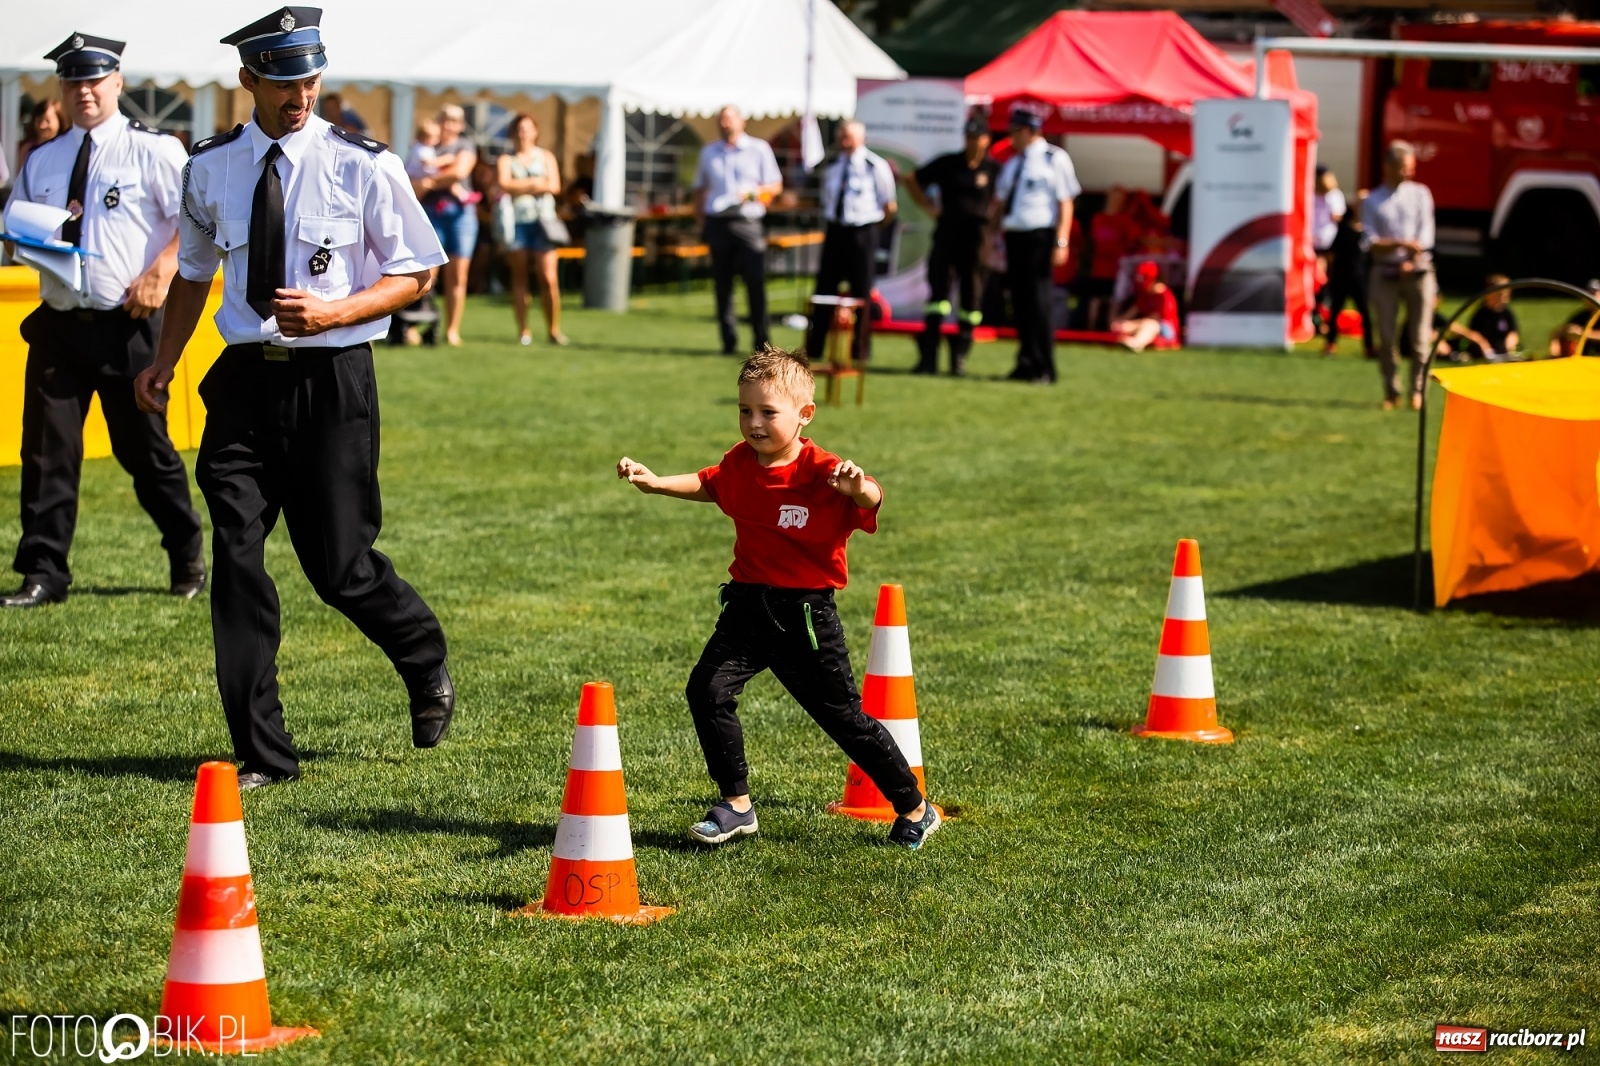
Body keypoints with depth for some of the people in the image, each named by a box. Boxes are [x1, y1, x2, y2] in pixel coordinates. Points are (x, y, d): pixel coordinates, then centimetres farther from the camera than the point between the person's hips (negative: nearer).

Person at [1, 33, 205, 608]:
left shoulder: (154, 150, -2)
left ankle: (187, 561, 22)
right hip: (57, 322, 4)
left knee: (145, 448, 5)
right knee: (47, 447, -2)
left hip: (129, 324, -4)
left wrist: (161, 270, -20)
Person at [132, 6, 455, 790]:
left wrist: (332, 312, -16)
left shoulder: (363, 166, -6)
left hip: (333, 379, -3)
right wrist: (165, 362, 13)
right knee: (236, 558, -2)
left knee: (340, 565, 0)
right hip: (245, 377, 3)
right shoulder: (210, 169, 4)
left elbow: (415, 274, -2)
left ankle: (426, 666, 33)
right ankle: (262, 754, 6)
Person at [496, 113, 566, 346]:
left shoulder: (545, 156, 13)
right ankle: (523, 330, 5)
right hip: (516, 222, 0)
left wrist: (521, 186, -4)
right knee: (519, 278, 2)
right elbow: (505, 185, -8)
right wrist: (536, 182, -5)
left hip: (542, 221, 0)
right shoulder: (506, 160, 11)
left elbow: (554, 186, -1)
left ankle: (553, 329, -3)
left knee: (549, 279, -9)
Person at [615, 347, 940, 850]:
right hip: (748, 605, 5)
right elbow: (708, 485, 24)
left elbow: (871, 501, -33)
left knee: (843, 715, 4)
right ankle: (736, 804, 1)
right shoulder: (740, 463, 2)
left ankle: (915, 809, 24)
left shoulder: (821, 473, -17)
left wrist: (857, 486, -55)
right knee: (707, 690, -14)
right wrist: (655, 482, 14)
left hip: (808, 614, -5)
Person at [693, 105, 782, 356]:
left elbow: (776, 185, 8)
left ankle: (761, 342, -6)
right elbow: (700, 189, 22)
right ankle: (729, 341, 6)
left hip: (747, 222, -3)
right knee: (722, 285, 1)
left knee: (756, 282, -10)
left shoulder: (759, 149, 8)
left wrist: (753, 192, -11)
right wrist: (700, 221, 9)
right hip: (717, 222, 3)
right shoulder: (709, 152, 17)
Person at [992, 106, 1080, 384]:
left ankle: (1045, 368, -2)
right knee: (1020, 301, 7)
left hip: (1040, 236, -7)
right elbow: (998, 202, 19)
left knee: (1038, 302, -7)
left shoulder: (1055, 159, -5)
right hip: (1014, 236, 7)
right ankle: (1027, 363, 14)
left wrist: (1061, 242, -17)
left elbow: (1065, 203, -10)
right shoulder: (1012, 163, 16)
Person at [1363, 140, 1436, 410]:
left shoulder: (1420, 193, 8)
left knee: (1419, 337, -1)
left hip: (1418, 272, 0)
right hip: (1385, 274, 0)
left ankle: (1417, 390, 7)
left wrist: (1411, 261, -14)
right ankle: (1391, 392, 10)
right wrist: (1401, 244, -18)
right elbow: (1371, 243, -4)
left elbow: (1425, 236, 0)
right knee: (1386, 337, 0)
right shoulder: (1372, 201, 5)